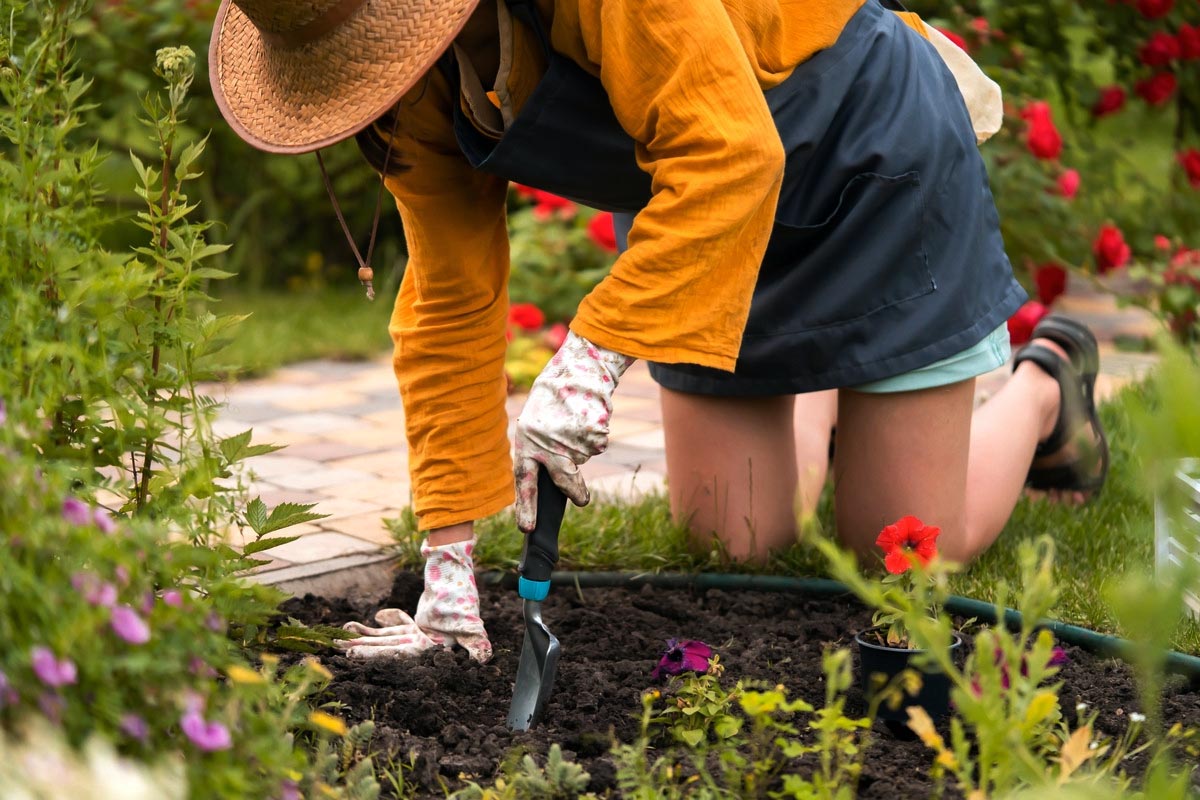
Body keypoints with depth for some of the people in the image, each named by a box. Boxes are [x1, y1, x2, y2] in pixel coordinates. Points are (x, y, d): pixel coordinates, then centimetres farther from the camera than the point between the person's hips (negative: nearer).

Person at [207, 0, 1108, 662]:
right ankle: (817, 408, 33)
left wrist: (592, 359, -47)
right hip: (689, 205, 6)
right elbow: (453, 304, -10)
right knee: (731, 543, 3)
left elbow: (729, 152, -42)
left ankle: (1045, 383, 28)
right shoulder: (415, 93, -13)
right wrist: (449, 564, -14)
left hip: (870, 147, -6)